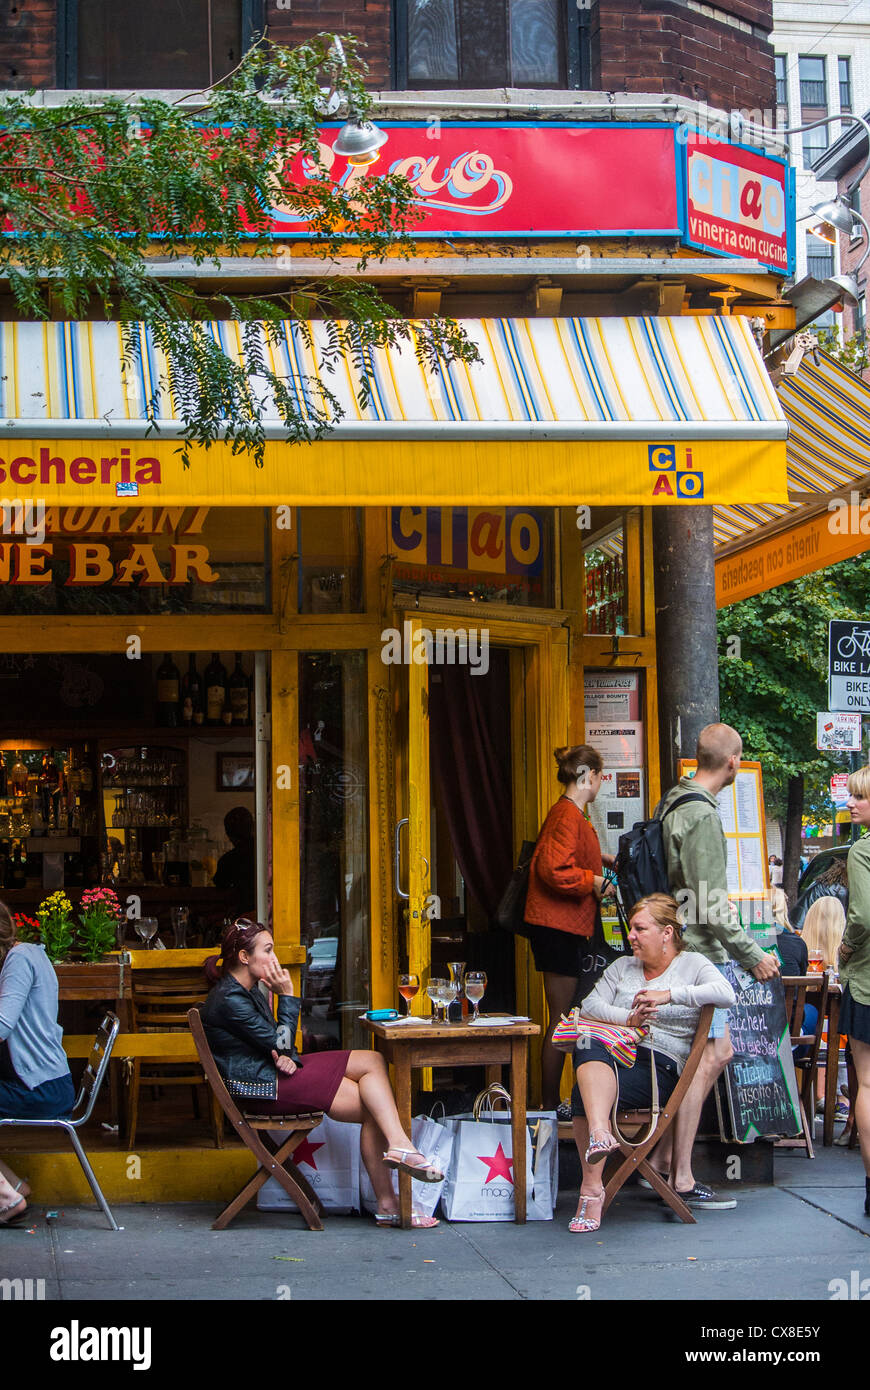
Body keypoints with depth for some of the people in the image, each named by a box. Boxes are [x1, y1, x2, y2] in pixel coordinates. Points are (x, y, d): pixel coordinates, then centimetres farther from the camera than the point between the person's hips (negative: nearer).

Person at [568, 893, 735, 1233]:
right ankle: (600, 1133, -51)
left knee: (584, 1093, -33)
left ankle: (591, 1188, -34)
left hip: (661, 1066, -4)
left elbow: (726, 994, -10)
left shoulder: (691, 964, 10)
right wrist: (629, 1018, -7)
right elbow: (590, 1005, 12)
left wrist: (669, 994, -15)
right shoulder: (623, 966, 26)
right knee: (588, 1048, -36)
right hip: (614, 1052, 4)